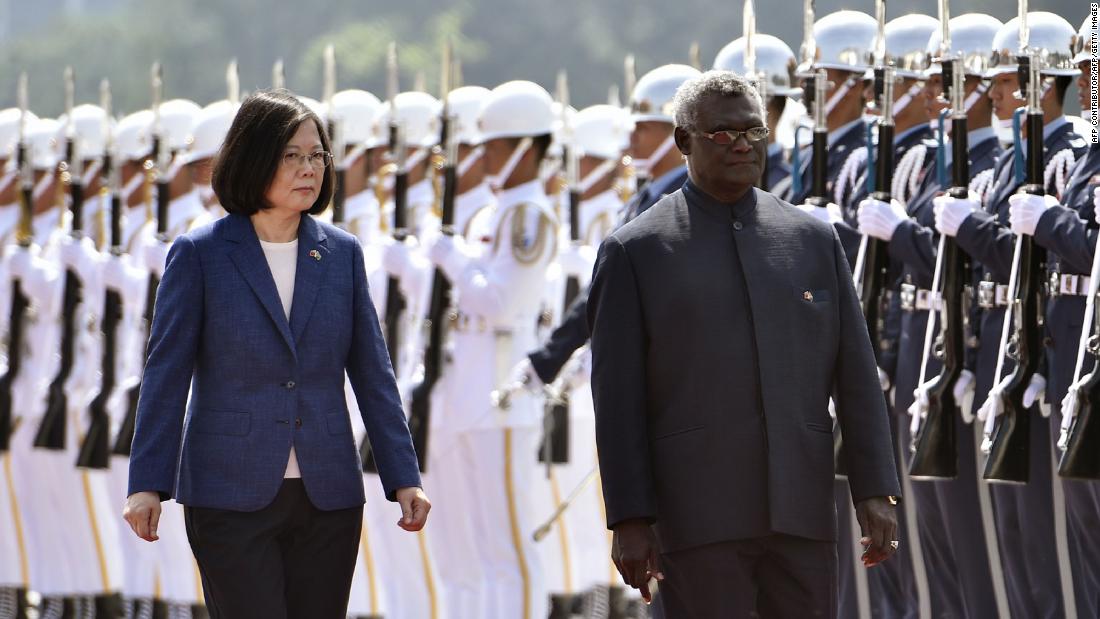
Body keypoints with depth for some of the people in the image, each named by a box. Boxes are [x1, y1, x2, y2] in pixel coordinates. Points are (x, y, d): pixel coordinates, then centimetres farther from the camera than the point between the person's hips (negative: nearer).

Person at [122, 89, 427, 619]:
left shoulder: (342, 254, 9)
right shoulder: (198, 254, -1)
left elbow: (372, 375, 10)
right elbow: (166, 374, 0)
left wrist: (403, 478, 3)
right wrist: (147, 485, -6)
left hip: (328, 497, 3)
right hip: (230, 496, -3)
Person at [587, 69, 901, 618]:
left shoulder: (814, 239, 13)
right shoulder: (634, 252, 3)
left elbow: (856, 374, 11)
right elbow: (617, 397, 0)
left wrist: (875, 491, 2)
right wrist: (629, 517, -7)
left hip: (802, 511, 3)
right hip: (698, 517, -3)